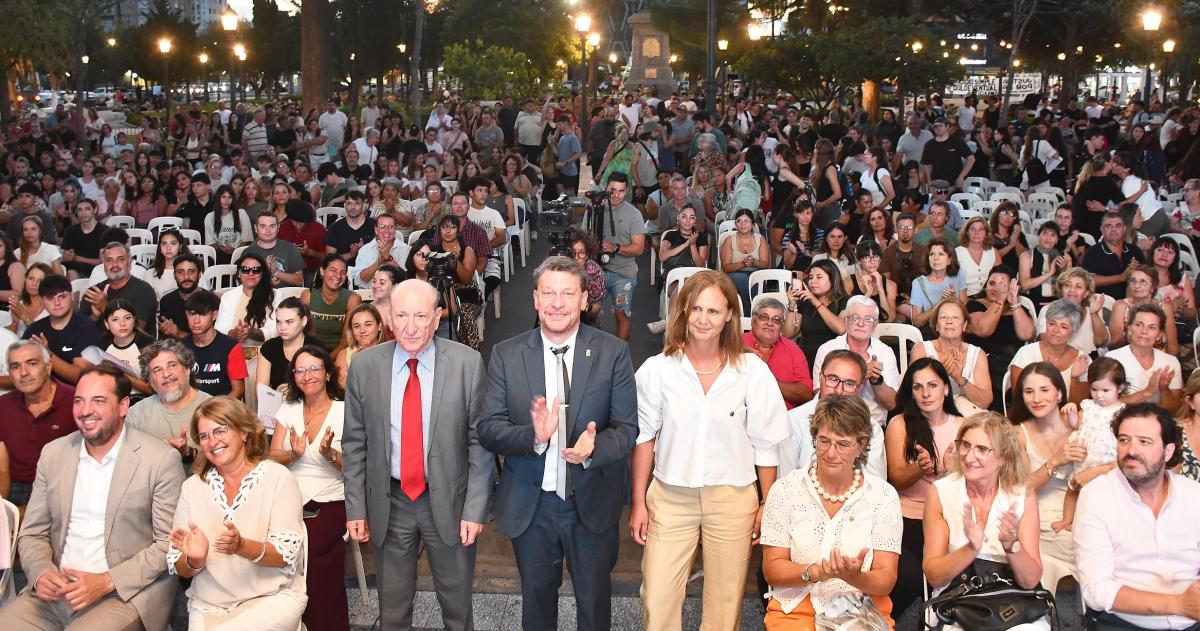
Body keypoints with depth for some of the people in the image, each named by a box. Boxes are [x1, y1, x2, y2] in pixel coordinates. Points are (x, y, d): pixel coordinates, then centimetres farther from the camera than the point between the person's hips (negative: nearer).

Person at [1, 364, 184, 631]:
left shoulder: (161, 459, -5)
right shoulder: (53, 453, 11)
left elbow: (169, 544, -6)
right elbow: (32, 534, 14)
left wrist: (108, 581, -15)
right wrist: (41, 572, -7)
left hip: (127, 594, -5)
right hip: (55, 591, 5)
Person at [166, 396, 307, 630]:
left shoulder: (278, 478, -1)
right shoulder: (192, 487, 8)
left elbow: (287, 555, -8)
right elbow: (179, 570, 6)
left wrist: (242, 546, -25)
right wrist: (194, 560, -16)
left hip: (273, 598, -2)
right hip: (209, 605, 2)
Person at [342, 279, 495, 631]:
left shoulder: (467, 363, -10)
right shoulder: (365, 366, -4)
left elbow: (480, 441, -7)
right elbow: (354, 444, 2)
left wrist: (475, 508, -9)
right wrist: (355, 508, -1)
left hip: (449, 501, -1)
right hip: (389, 503, 1)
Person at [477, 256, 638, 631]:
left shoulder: (613, 353, -7)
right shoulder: (506, 355, -4)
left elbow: (627, 428, -9)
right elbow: (488, 430, -9)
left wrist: (593, 448, -31)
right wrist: (534, 436, -29)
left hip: (593, 503, -1)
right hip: (530, 505, 1)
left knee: (595, 601, 18)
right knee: (536, 599, 21)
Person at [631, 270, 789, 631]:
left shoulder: (752, 371, -4)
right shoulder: (657, 369, -3)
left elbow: (765, 445, 1)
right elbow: (644, 438, 4)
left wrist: (767, 506, 3)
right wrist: (638, 503, 4)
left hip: (732, 497, 0)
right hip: (671, 497, 0)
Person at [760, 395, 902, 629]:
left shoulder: (883, 496, 4)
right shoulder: (785, 490, 4)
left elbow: (886, 581, 1)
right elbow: (772, 569, 2)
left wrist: (854, 577, -22)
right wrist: (814, 572, -17)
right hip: (795, 611, 0)